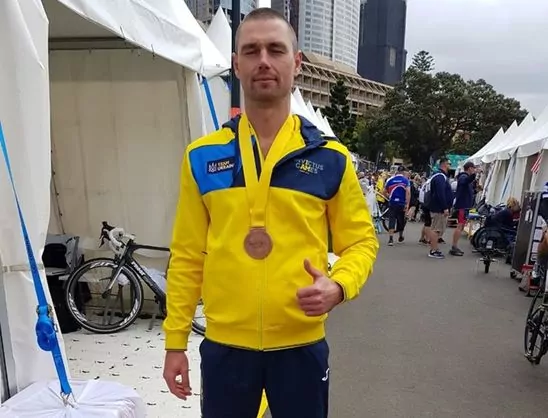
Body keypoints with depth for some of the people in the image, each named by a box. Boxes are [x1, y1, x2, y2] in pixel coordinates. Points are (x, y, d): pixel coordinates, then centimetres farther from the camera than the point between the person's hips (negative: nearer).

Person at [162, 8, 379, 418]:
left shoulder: (331, 157, -2)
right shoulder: (202, 157, 0)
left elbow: (361, 239, 4)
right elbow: (187, 256, 2)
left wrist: (338, 286, -16)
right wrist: (175, 341, 3)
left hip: (301, 346, 0)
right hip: (224, 345, 1)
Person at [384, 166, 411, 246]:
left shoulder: (390, 180, 6)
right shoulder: (406, 180, -1)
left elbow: (385, 192, 10)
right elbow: (408, 193, -13)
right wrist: (407, 204, -14)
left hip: (392, 203, 1)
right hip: (402, 203, -1)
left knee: (392, 220, -1)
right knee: (401, 220, 16)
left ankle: (391, 239, -14)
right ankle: (400, 237, 35)